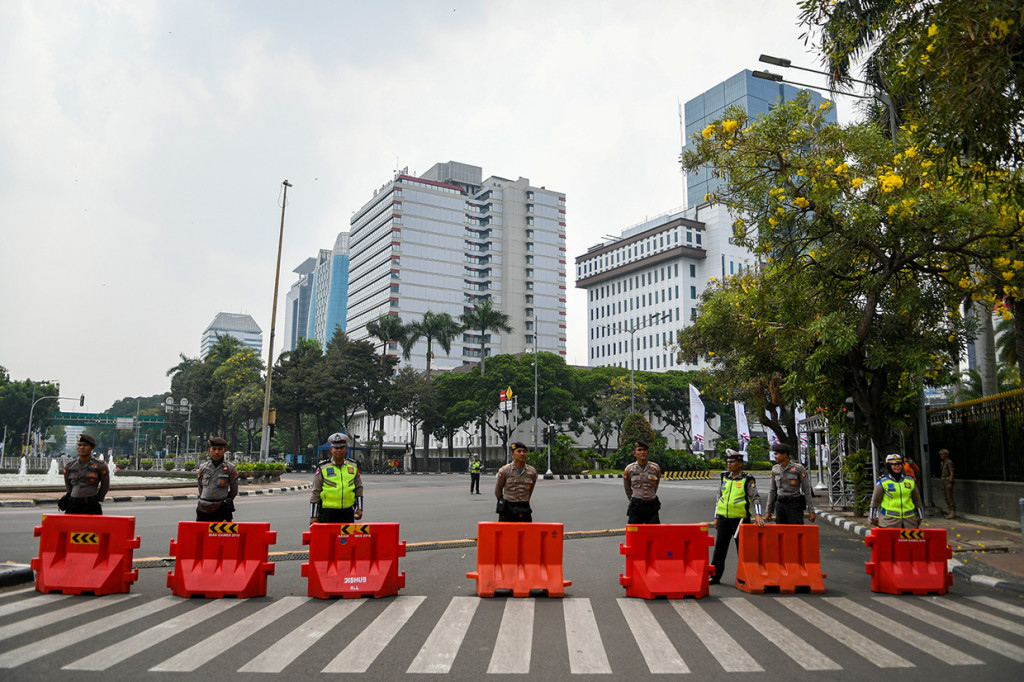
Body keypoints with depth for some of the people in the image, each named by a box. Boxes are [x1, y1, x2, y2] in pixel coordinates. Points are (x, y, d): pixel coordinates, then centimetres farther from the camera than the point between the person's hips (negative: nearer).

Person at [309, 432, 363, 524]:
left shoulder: (353, 467, 9)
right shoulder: (322, 468, -1)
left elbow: (358, 489, 17)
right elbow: (315, 493, 0)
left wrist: (359, 508, 10)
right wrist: (313, 516, -2)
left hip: (347, 512, 3)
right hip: (327, 512, -3)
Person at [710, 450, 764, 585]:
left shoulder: (747, 480, -3)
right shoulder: (724, 478, 11)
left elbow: (755, 498, -9)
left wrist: (758, 515, -23)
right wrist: (716, 517, 16)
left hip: (740, 519, -4)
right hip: (723, 518, 5)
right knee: (719, 547, 6)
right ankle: (715, 576, 13)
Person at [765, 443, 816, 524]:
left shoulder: (798, 468, -8)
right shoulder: (775, 469, 5)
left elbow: (807, 490, -5)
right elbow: (772, 490, 11)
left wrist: (811, 511, -8)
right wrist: (769, 511, 11)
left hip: (795, 505, -4)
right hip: (780, 505, 4)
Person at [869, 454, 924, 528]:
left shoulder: (910, 481, 12)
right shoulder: (883, 482, 0)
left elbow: (917, 500, 21)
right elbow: (875, 500, 4)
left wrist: (919, 516, 22)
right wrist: (873, 517, 4)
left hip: (909, 519, 4)